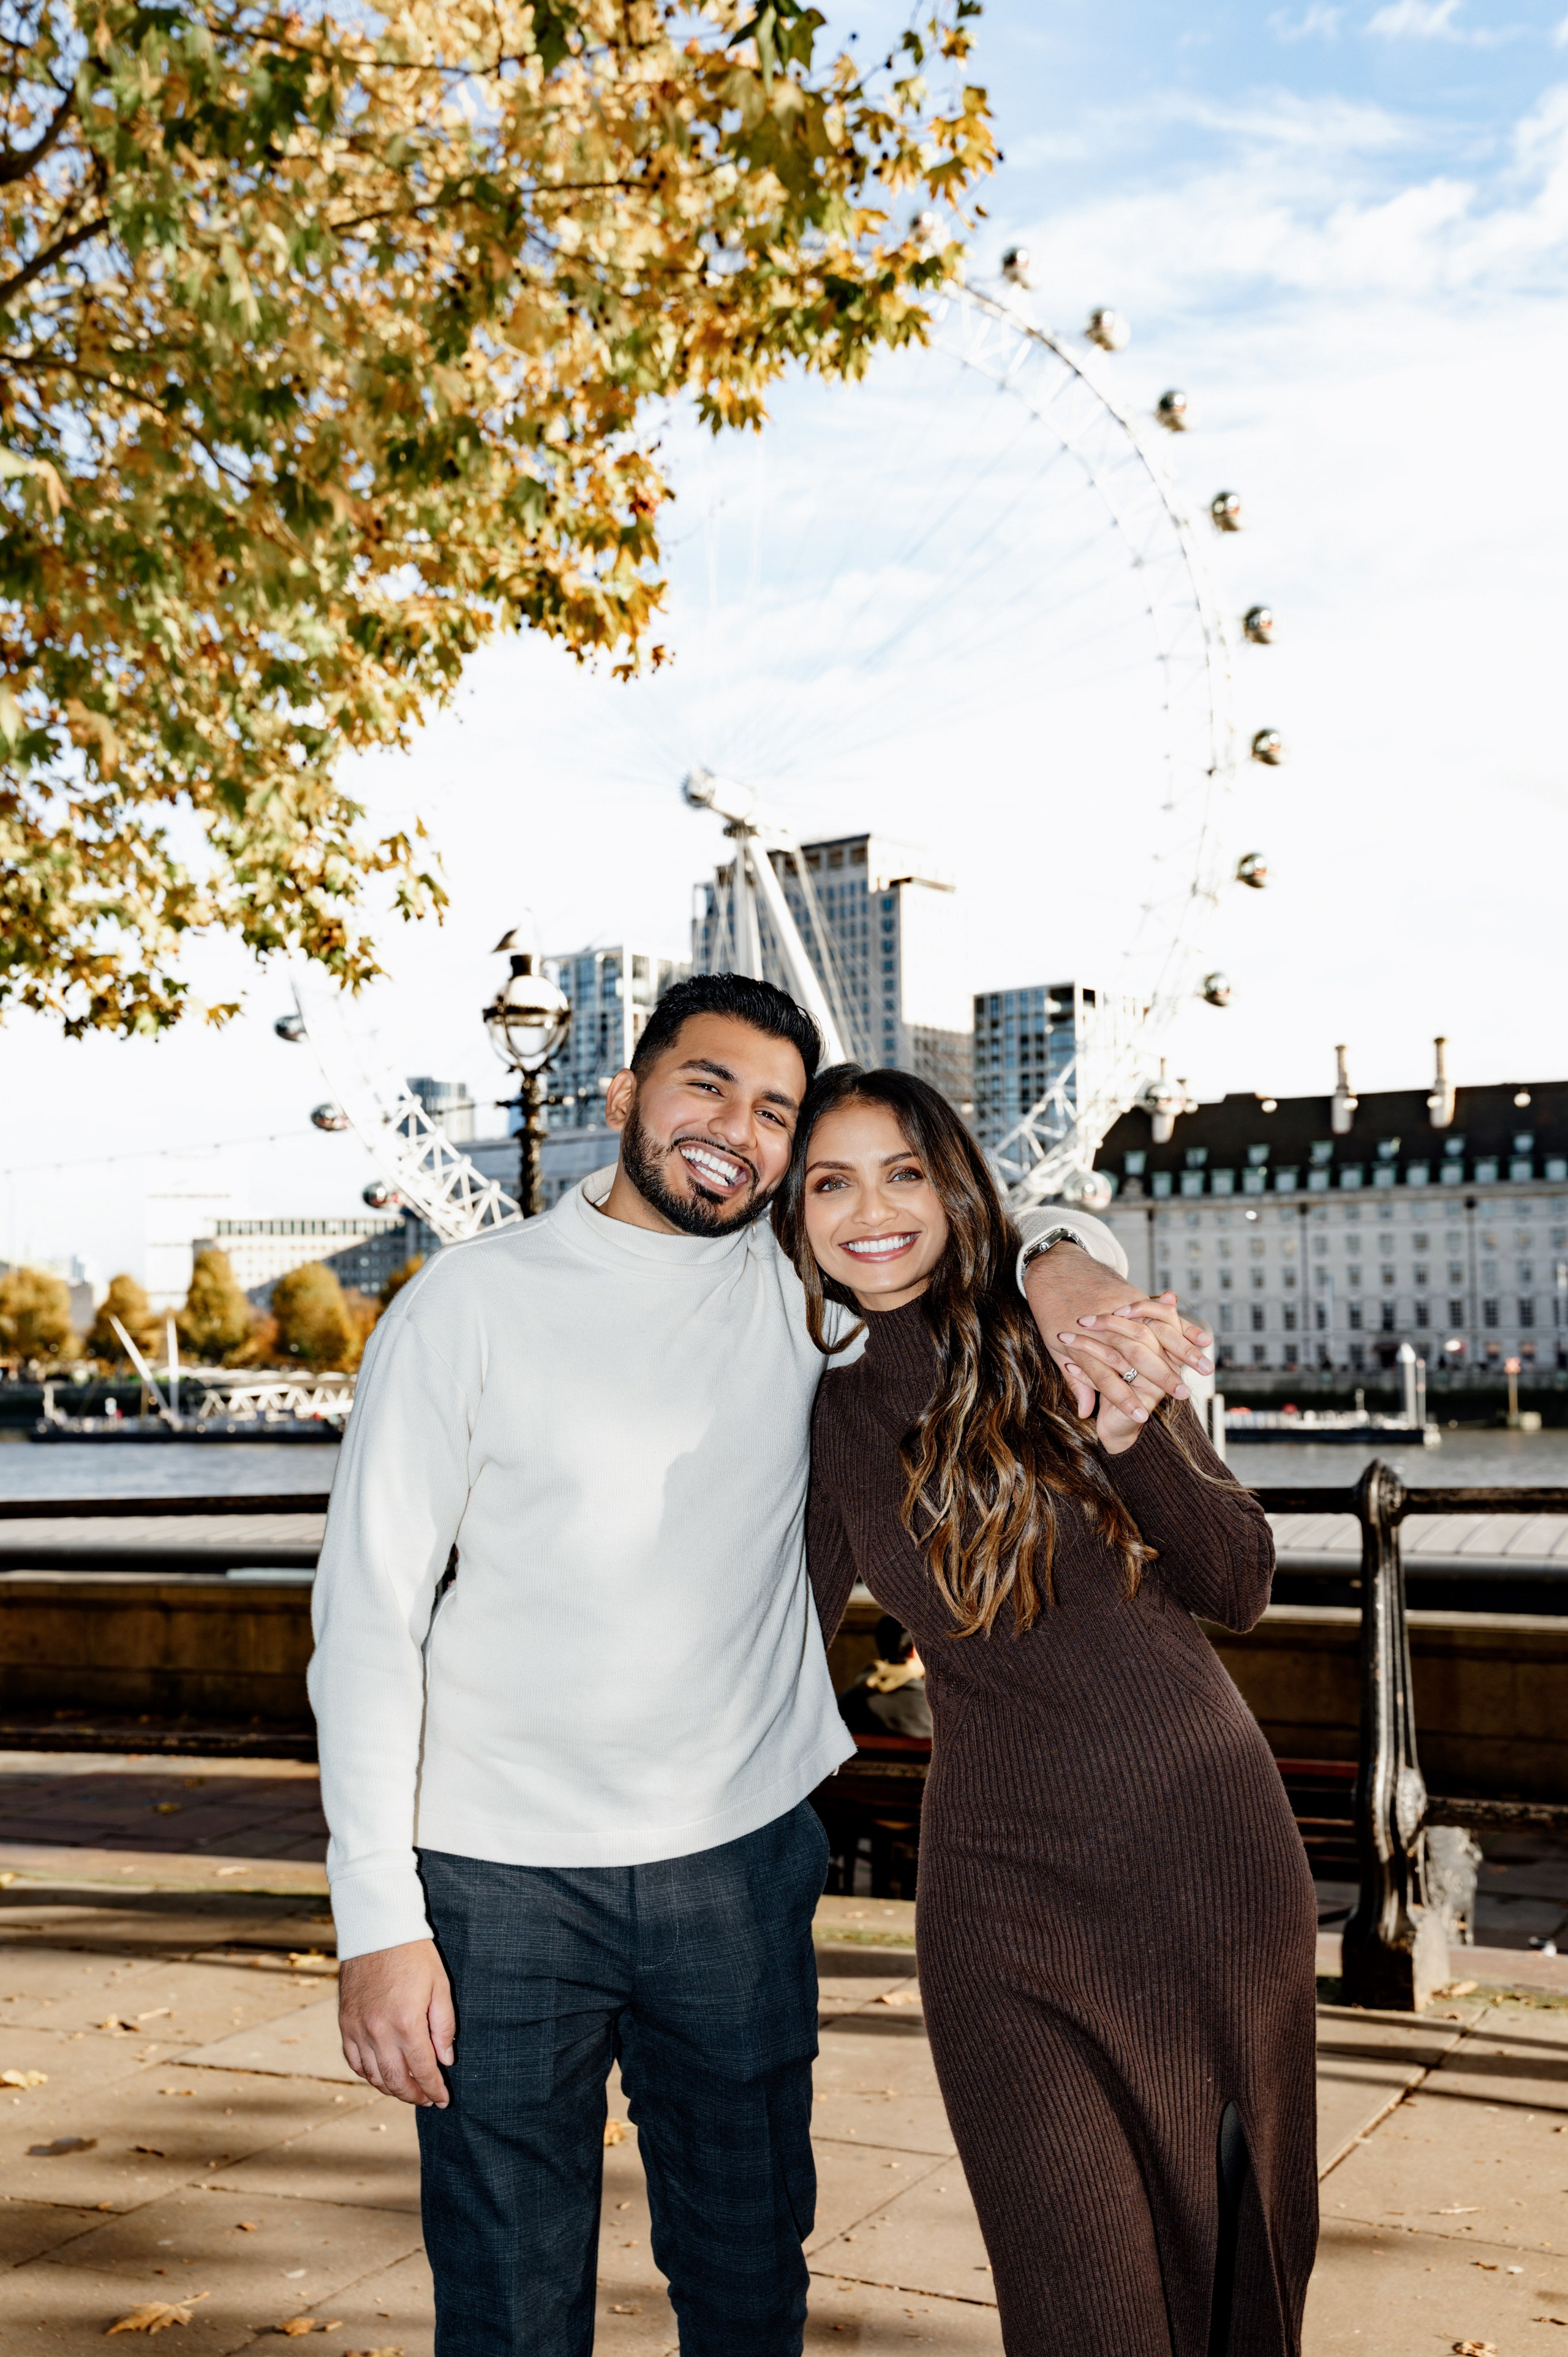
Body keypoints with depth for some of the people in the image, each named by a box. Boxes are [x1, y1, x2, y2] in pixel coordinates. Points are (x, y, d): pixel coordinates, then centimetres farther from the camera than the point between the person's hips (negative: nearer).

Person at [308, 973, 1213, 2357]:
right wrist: (377, 1917, -12)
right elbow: (370, 1607, -6)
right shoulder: (476, 1298, -5)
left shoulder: (800, 1290, 3)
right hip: (501, 1878, -3)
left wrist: (1063, 1269, -14)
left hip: (742, 1862, 3)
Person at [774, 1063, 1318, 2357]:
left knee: (1234, 2250, 14)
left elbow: (1238, 1589, -6)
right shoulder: (833, 1415, 2)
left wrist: (1132, 1433, -21)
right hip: (1003, 1895, 0)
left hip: (1208, 1851, 0)